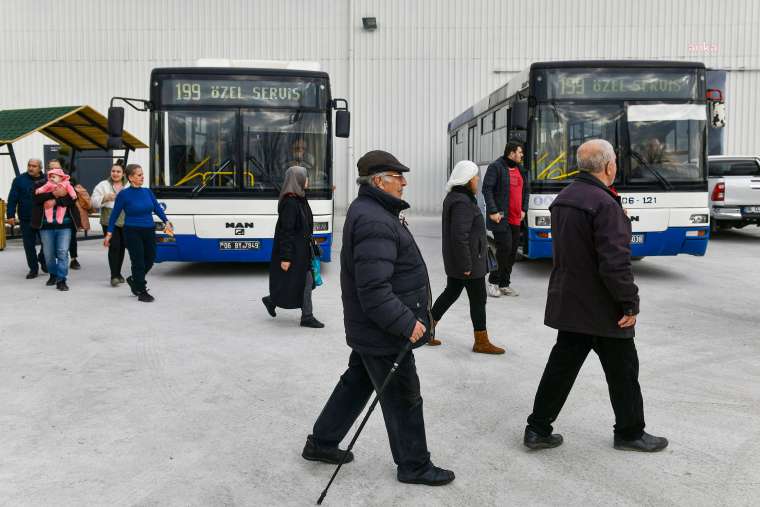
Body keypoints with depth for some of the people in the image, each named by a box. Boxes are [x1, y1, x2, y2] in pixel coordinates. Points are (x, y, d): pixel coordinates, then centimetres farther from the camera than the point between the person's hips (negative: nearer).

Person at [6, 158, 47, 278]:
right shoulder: (19, 180, -1)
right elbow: (12, 199, -3)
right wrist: (10, 215, -9)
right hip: (26, 220, 0)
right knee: (29, 245, 5)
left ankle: (43, 261, 31)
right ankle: (33, 269, 16)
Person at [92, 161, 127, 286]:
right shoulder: (103, 185, 6)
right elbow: (94, 202, 1)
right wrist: (105, 198, -15)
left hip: (126, 222, 2)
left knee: (122, 247, 9)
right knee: (114, 247, -11)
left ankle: (118, 274, 23)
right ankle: (114, 276, -11)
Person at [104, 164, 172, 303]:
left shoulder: (147, 191, 7)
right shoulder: (124, 194, -6)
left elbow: (157, 208, 7)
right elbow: (115, 214, -2)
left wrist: (166, 222, -7)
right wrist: (109, 234, -5)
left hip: (149, 231, 5)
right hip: (132, 232, -5)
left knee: (150, 260, 10)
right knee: (138, 262, -2)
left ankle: (134, 280, 36)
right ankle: (141, 292, 10)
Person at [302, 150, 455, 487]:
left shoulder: (370, 210, 10)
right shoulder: (374, 222, -25)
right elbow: (374, 289, -31)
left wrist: (405, 316, 20)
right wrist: (406, 323, -25)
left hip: (368, 329, 11)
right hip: (383, 334, -10)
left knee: (356, 383, 22)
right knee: (403, 398, 5)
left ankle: (320, 444, 36)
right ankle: (414, 466, 22)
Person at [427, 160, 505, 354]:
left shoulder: (454, 197, 10)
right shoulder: (463, 203, -22)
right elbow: (460, 236, -26)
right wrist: (466, 265, -22)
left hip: (454, 262, 10)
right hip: (469, 261, -10)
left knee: (450, 293, 17)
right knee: (478, 299, 3)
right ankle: (481, 342, 14)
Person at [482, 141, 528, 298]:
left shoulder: (519, 169, 17)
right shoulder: (496, 167, -8)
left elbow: (525, 190, 26)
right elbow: (487, 189, -13)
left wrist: (524, 209, 14)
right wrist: (493, 211, -18)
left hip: (516, 219, 8)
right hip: (501, 218, -8)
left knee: (513, 250, 8)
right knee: (505, 248, -12)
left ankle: (504, 284, 18)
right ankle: (493, 281, 4)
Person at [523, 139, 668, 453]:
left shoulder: (562, 199, 8)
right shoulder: (604, 204, -21)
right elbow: (615, 263, -24)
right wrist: (630, 304, -17)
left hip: (568, 304, 8)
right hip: (602, 308, -8)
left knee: (562, 366, 13)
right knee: (622, 371, 11)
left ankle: (538, 430, 17)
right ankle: (629, 433, 27)